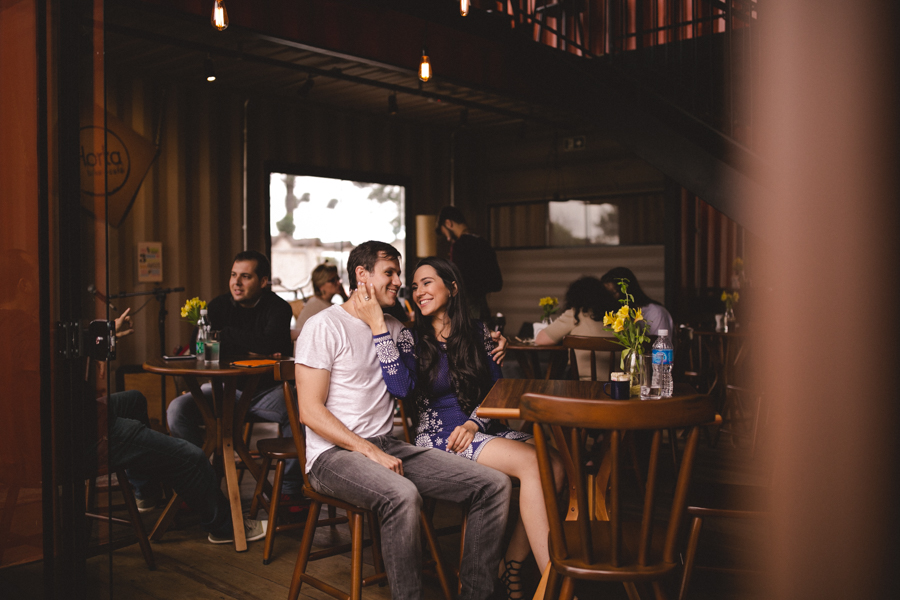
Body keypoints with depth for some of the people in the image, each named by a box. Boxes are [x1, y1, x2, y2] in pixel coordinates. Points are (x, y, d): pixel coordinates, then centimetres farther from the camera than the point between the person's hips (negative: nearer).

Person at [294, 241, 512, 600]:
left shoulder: (395, 328, 16)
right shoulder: (324, 326, -4)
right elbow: (311, 412, -11)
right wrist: (370, 451, -18)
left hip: (387, 445, 7)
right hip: (334, 453, -7)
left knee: (494, 485, -10)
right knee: (402, 495, -39)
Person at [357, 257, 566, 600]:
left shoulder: (477, 333, 12)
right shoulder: (409, 339, 4)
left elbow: (497, 389, 10)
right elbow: (401, 386, -16)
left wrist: (474, 423, -8)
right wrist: (377, 325, -17)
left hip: (484, 428, 5)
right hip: (439, 435, -4)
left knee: (555, 465, -23)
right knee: (531, 462, -27)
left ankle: (511, 566, -9)